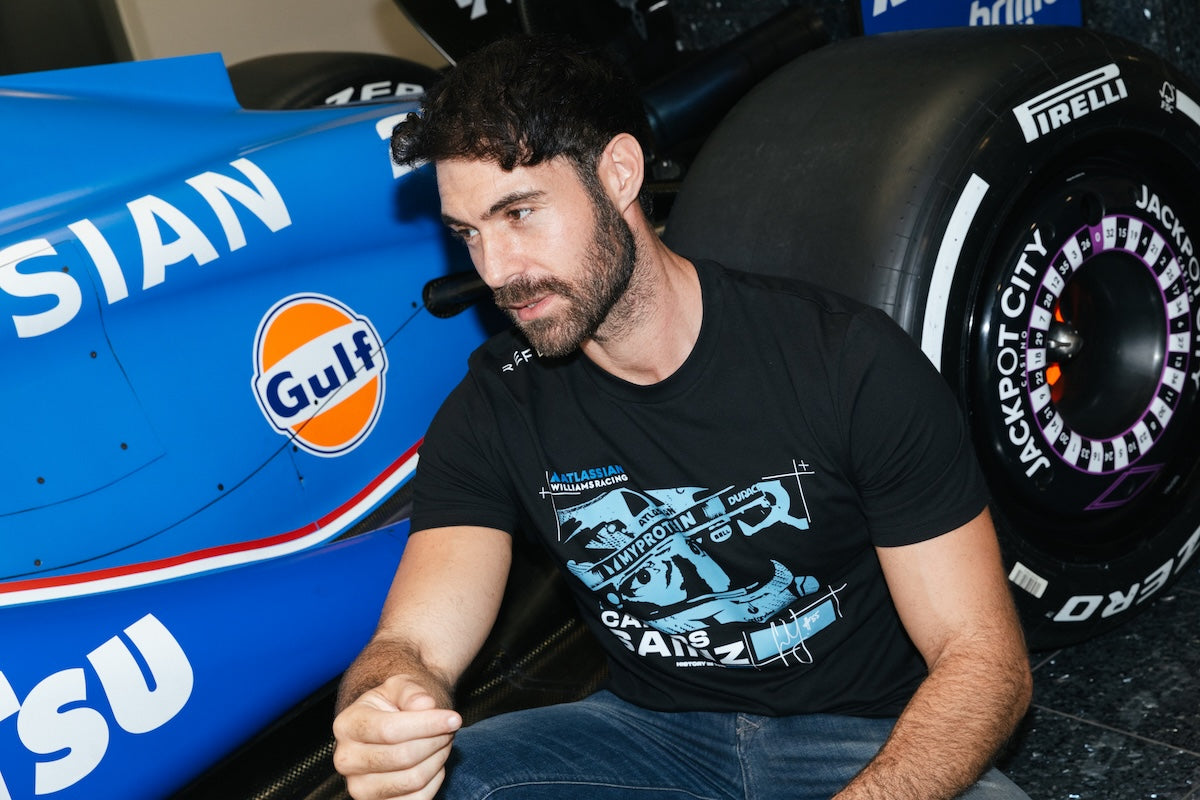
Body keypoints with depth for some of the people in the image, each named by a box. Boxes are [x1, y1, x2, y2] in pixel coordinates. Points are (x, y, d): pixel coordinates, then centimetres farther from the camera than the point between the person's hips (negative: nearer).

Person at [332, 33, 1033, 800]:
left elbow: (986, 660, -14)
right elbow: (415, 642, -13)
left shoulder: (851, 362, -16)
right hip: (654, 729, 3)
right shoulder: (492, 413, -6)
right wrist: (384, 714, -37)